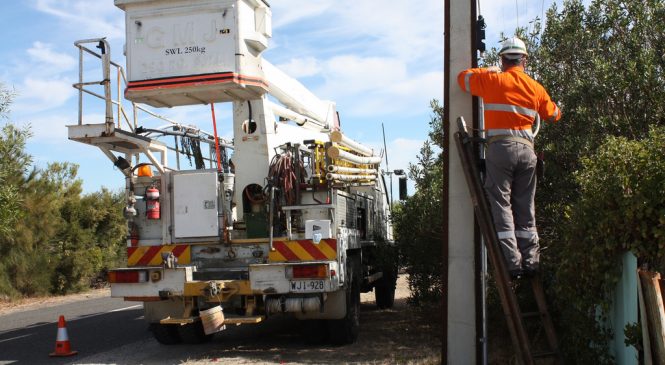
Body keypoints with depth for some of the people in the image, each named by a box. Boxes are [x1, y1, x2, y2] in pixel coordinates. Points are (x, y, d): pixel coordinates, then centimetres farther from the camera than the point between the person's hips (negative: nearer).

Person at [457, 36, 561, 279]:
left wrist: (487, 70, 28)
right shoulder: (536, 87, 11)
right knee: (525, 207, 10)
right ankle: (531, 261, 10)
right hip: (526, 149, 3)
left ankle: (511, 261, -10)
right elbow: (553, 115, 23)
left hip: (500, 147, -3)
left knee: (501, 204, -2)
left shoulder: (492, 80, 2)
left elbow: (463, 77, 15)